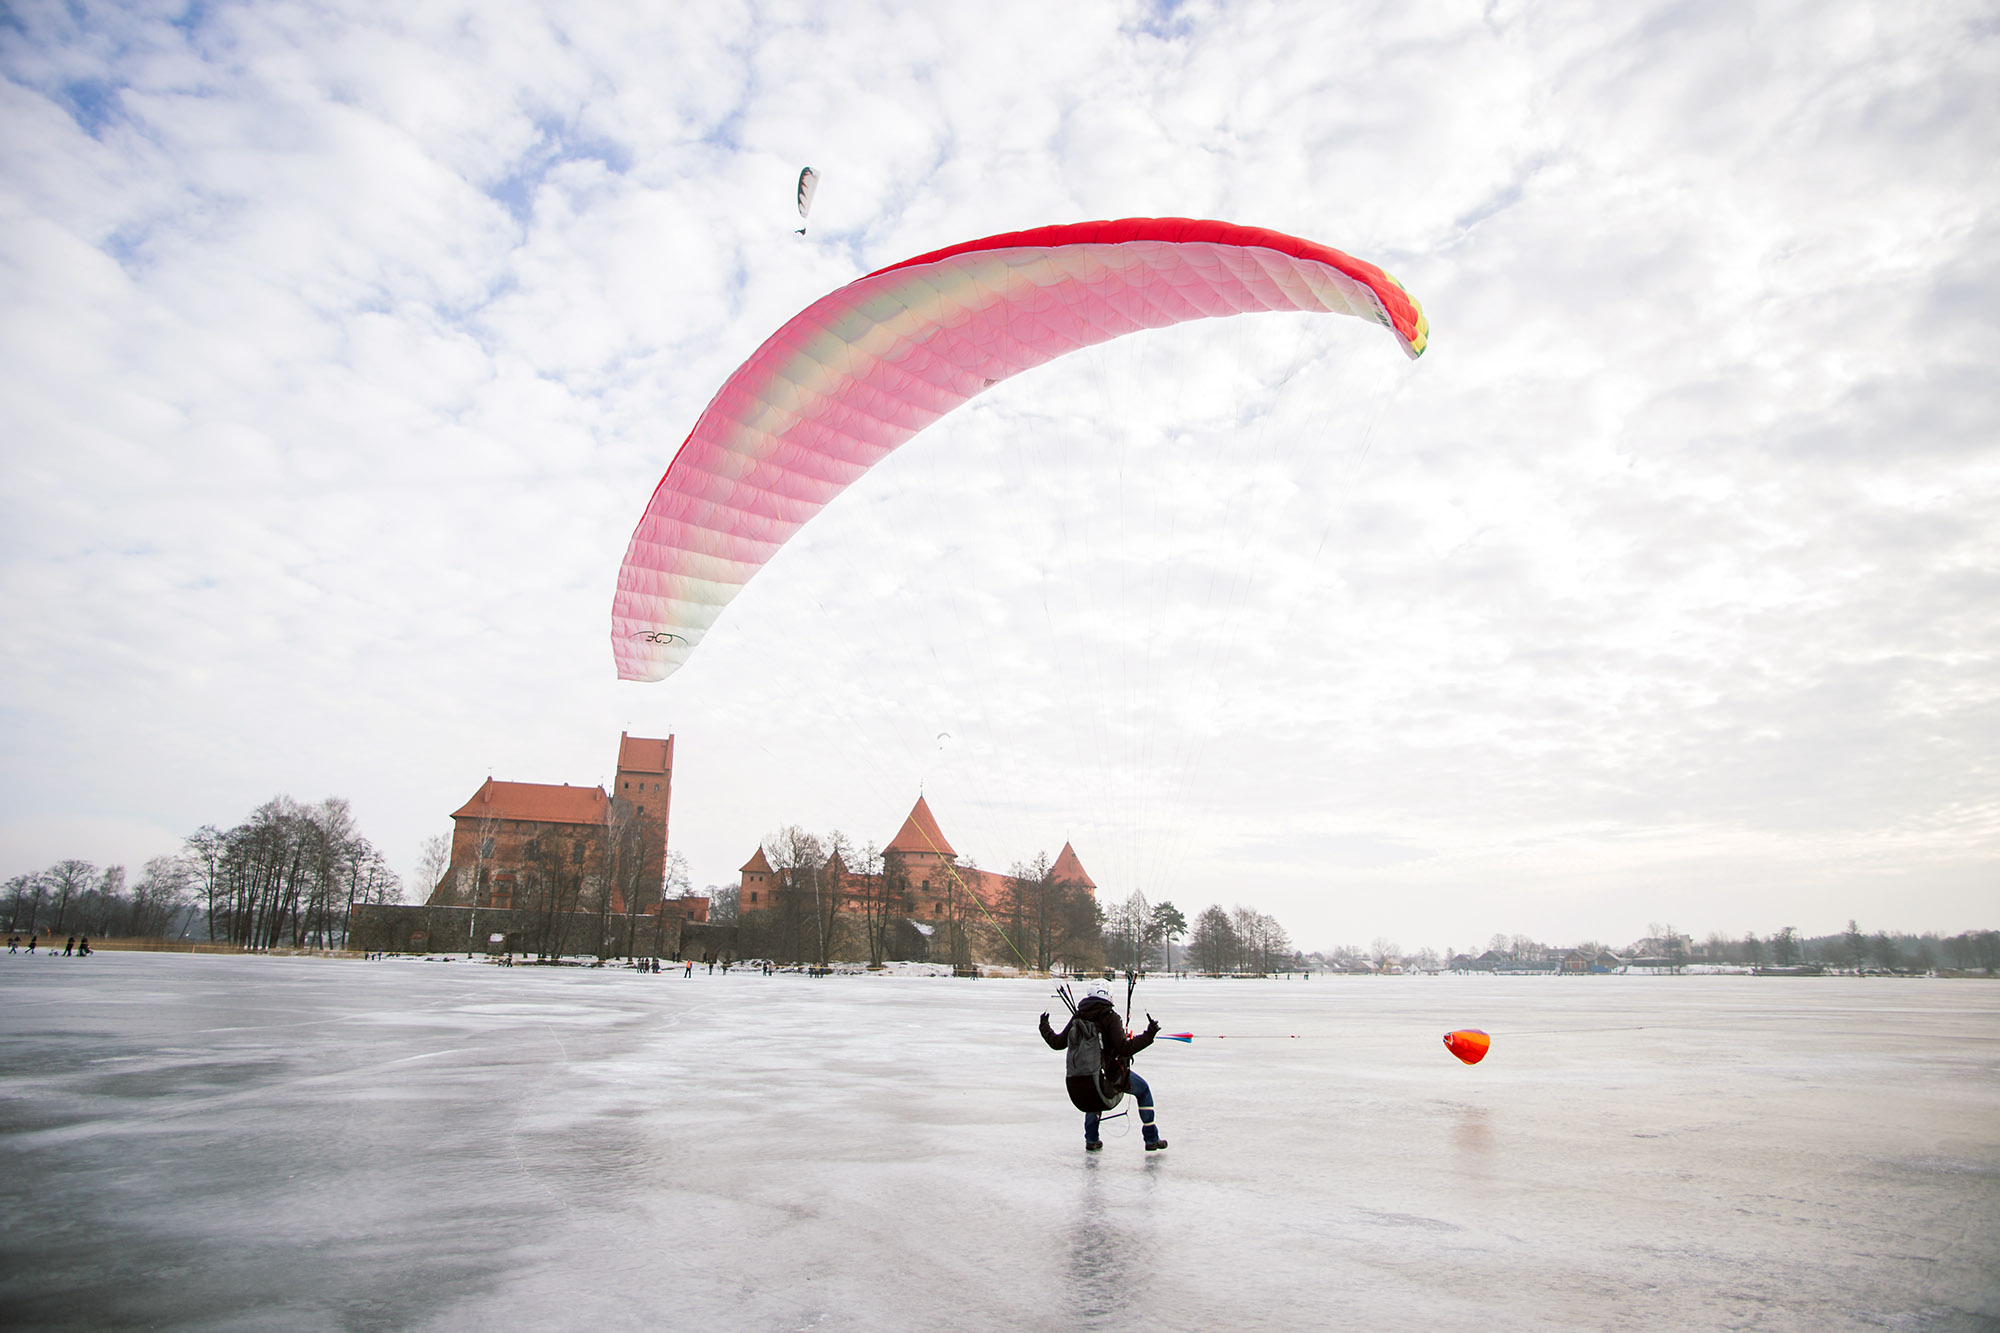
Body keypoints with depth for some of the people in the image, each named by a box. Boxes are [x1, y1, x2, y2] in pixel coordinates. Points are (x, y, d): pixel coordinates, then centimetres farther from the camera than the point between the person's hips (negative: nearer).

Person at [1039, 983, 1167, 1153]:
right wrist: (1149, 1035, -19)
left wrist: (1044, 1027, 22)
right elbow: (1124, 1048, -24)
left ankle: (1091, 1140, 33)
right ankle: (1152, 1140, 21)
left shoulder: (1077, 1017, -2)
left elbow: (1058, 1043, 5)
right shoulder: (1110, 1017, -16)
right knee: (1142, 1090, 22)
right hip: (1113, 1075, -4)